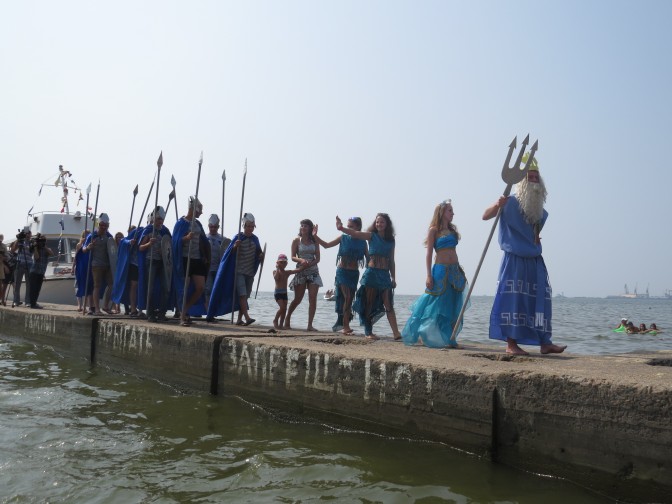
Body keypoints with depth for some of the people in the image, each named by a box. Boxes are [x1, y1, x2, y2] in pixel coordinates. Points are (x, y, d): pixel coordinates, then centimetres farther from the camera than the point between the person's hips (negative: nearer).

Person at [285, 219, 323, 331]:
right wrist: (301, 260, -21)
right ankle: (287, 318, 24)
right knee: (297, 299, 3)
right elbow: (293, 257, -1)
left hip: (313, 271, 2)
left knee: (313, 299, -7)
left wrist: (309, 264, -15)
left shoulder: (314, 241, 6)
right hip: (301, 272, -2)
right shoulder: (296, 241, 3)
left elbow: (318, 258, 3)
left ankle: (310, 325, -4)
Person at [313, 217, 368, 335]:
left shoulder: (362, 242, 3)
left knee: (349, 300, 4)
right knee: (347, 297, -13)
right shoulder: (343, 238, 0)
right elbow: (326, 245, 6)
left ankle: (342, 323, 17)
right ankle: (346, 326, -10)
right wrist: (315, 236, -4)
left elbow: (368, 259, 5)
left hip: (354, 273, 2)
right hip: (342, 271, -2)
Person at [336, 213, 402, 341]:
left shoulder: (391, 240, 11)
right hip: (371, 272, -2)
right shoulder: (372, 236, 3)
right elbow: (355, 233, -13)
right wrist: (341, 228, -29)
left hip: (385, 274, 3)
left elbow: (391, 261, 15)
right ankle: (368, 332, 8)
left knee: (389, 305, -2)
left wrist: (393, 278, 12)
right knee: (369, 303, 2)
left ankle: (396, 333, -6)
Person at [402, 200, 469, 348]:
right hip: (441, 270, -6)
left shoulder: (452, 230, 16)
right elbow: (429, 253, -6)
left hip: (455, 270, 6)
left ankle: (448, 339, 11)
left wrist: (460, 271, 11)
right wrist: (429, 275, -13)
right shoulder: (434, 230, -2)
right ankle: (426, 336, 8)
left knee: (452, 307, 5)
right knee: (436, 304, -3)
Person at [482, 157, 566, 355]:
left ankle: (544, 342, 8)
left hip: (535, 261, 6)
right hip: (514, 259, -6)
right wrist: (497, 205, -30)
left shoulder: (540, 210, 15)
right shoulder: (511, 203, -5)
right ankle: (511, 344, -2)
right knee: (512, 299, -7)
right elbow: (485, 216, -12)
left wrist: (537, 239, 12)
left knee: (540, 300, 3)